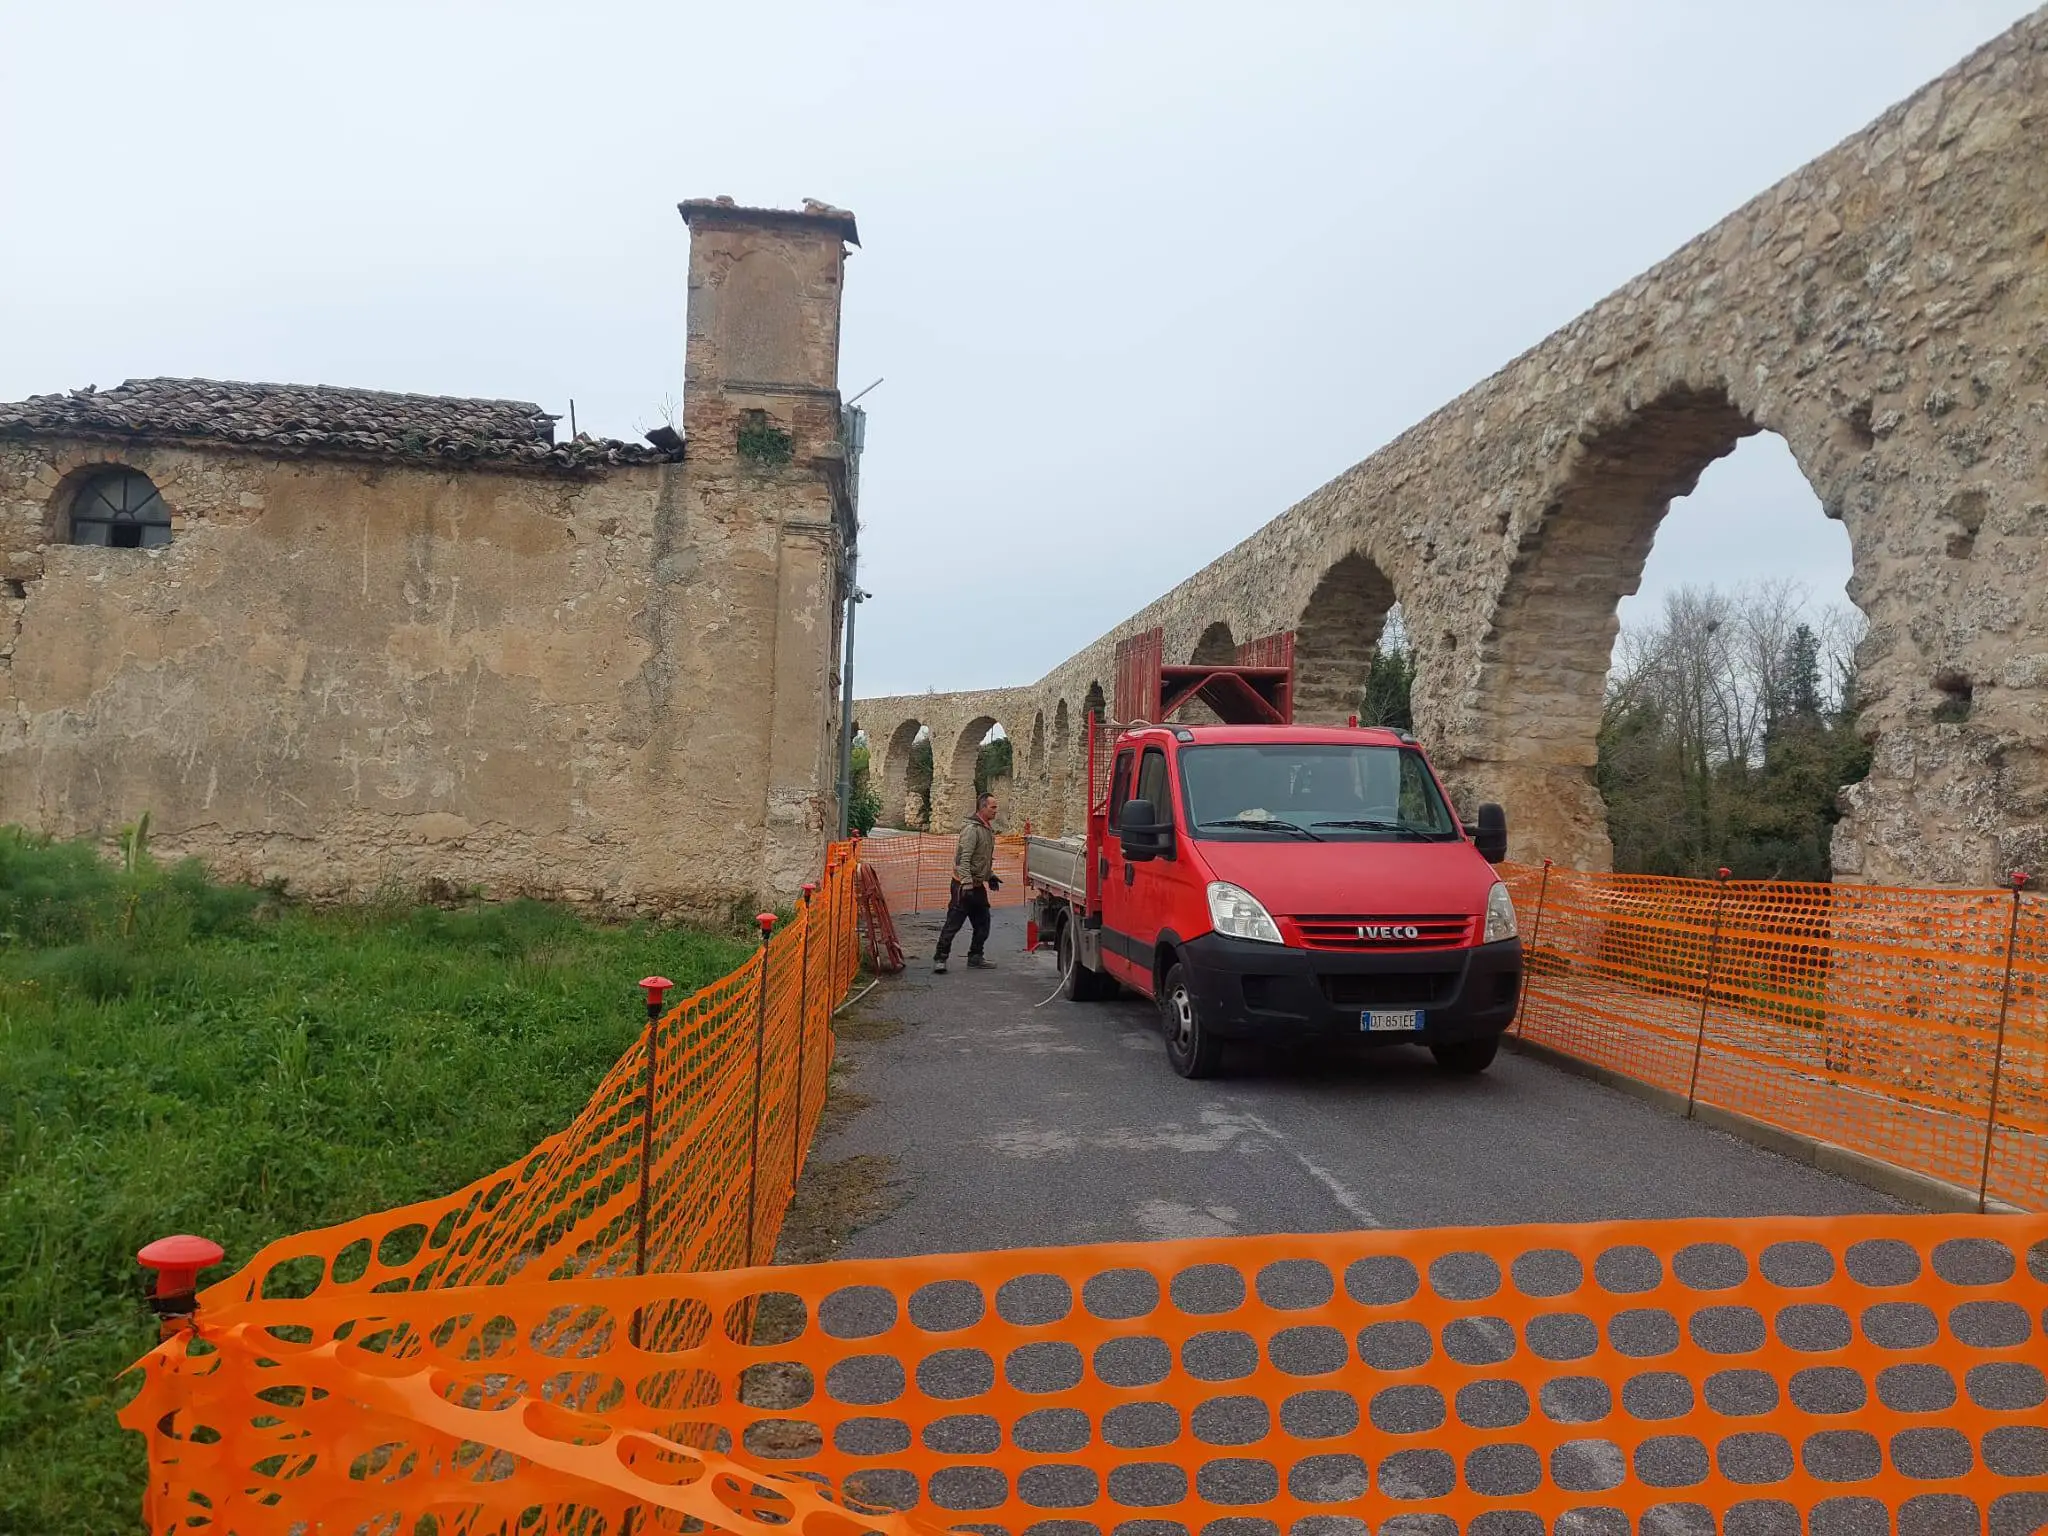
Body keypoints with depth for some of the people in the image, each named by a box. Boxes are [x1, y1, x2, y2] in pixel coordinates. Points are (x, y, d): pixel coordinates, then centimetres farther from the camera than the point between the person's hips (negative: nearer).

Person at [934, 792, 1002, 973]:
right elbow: (964, 859, -24)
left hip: (978, 885, 9)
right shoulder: (972, 829, -18)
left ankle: (975, 957, 23)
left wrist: (990, 875, 23)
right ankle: (940, 959, -2)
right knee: (953, 922, -7)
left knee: (982, 923, 13)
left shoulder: (988, 829, 12)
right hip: (964, 885, -9)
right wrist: (967, 884, -29)